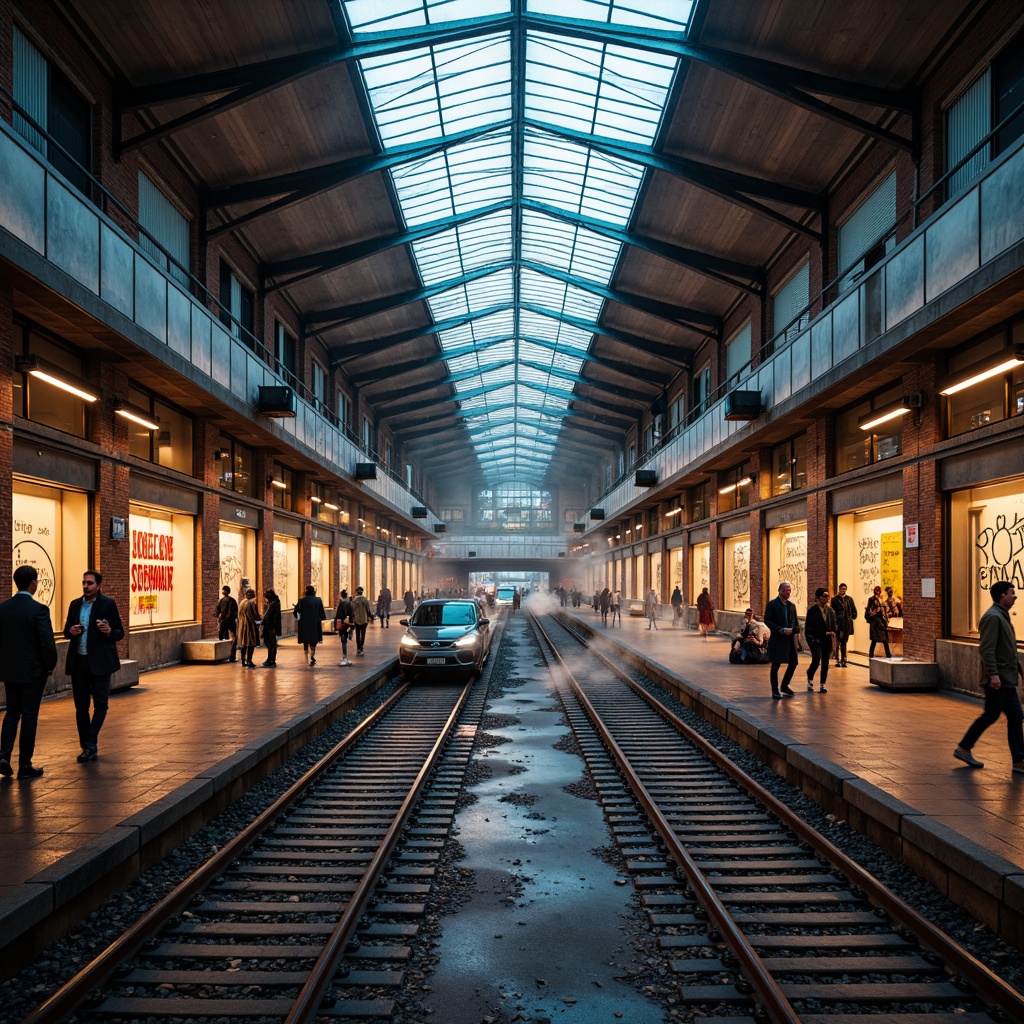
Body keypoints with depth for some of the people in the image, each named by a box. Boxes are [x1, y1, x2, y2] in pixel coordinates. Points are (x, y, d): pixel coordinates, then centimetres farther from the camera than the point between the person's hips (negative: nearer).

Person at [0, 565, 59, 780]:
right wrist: (51, 665, -2)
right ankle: (25, 766, 10)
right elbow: (47, 643, -19)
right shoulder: (39, 609, -17)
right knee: (29, 716, 4)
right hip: (33, 671, -5)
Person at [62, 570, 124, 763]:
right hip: (78, 662, 5)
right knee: (81, 706, 8)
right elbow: (66, 630, 18)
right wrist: (71, 631, -6)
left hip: (100, 662, -5)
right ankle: (86, 747, 16)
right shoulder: (75, 604, 10)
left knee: (100, 703, -6)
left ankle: (91, 744, -1)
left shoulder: (108, 604, -4)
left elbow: (120, 633, -3)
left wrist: (109, 631, -25)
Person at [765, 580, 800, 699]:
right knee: (775, 665, -3)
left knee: (793, 663, 10)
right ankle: (775, 691, 6)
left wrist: (794, 630, -3)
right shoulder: (772, 604, -5)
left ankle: (784, 686, 27)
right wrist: (782, 630, -18)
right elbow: (767, 620, -11)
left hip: (790, 639, 6)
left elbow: (795, 622, 17)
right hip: (777, 639, -6)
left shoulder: (792, 606, 13)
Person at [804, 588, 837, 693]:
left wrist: (833, 633, -1)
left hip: (827, 640, 5)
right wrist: (811, 639, -12)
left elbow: (833, 624, 17)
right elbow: (808, 626, -6)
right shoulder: (812, 610, -6)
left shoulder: (830, 610, 8)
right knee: (816, 660, -18)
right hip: (816, 640, -5)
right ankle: (810, 678, 9)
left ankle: (822, 685, 14)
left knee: (825, 663, 5)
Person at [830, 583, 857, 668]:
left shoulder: (849, 599, 9)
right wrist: (835, 620, -7)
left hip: (847, 624, 4)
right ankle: (838, 660, -4)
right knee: (838, 642, -6)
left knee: (844, 642, 9)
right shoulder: (835, 599, -3)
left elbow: (854, 610, 18)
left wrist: (851, 618, 9)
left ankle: (843, 660, 13)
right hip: (838, 624, -4)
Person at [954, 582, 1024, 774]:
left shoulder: (1002, 616, 15)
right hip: (997, 679, -10)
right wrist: (993, 674, -26)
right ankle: (964, 748, 12)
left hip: (1006, 679, 10)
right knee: (990, 716, -1)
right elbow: (986, 649, -23)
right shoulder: (993, 617, -16)